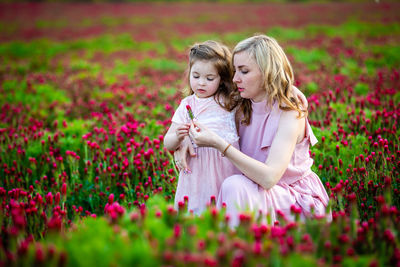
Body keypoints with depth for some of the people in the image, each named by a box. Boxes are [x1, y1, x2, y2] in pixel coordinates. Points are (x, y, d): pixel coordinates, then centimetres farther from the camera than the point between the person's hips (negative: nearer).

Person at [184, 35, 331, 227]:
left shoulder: (291, 114, -18)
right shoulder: (242, 110, 0)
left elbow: (269, 177, -30)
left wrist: (218, 144, -33)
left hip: (298, 201, -6)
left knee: (235, 186, -28)